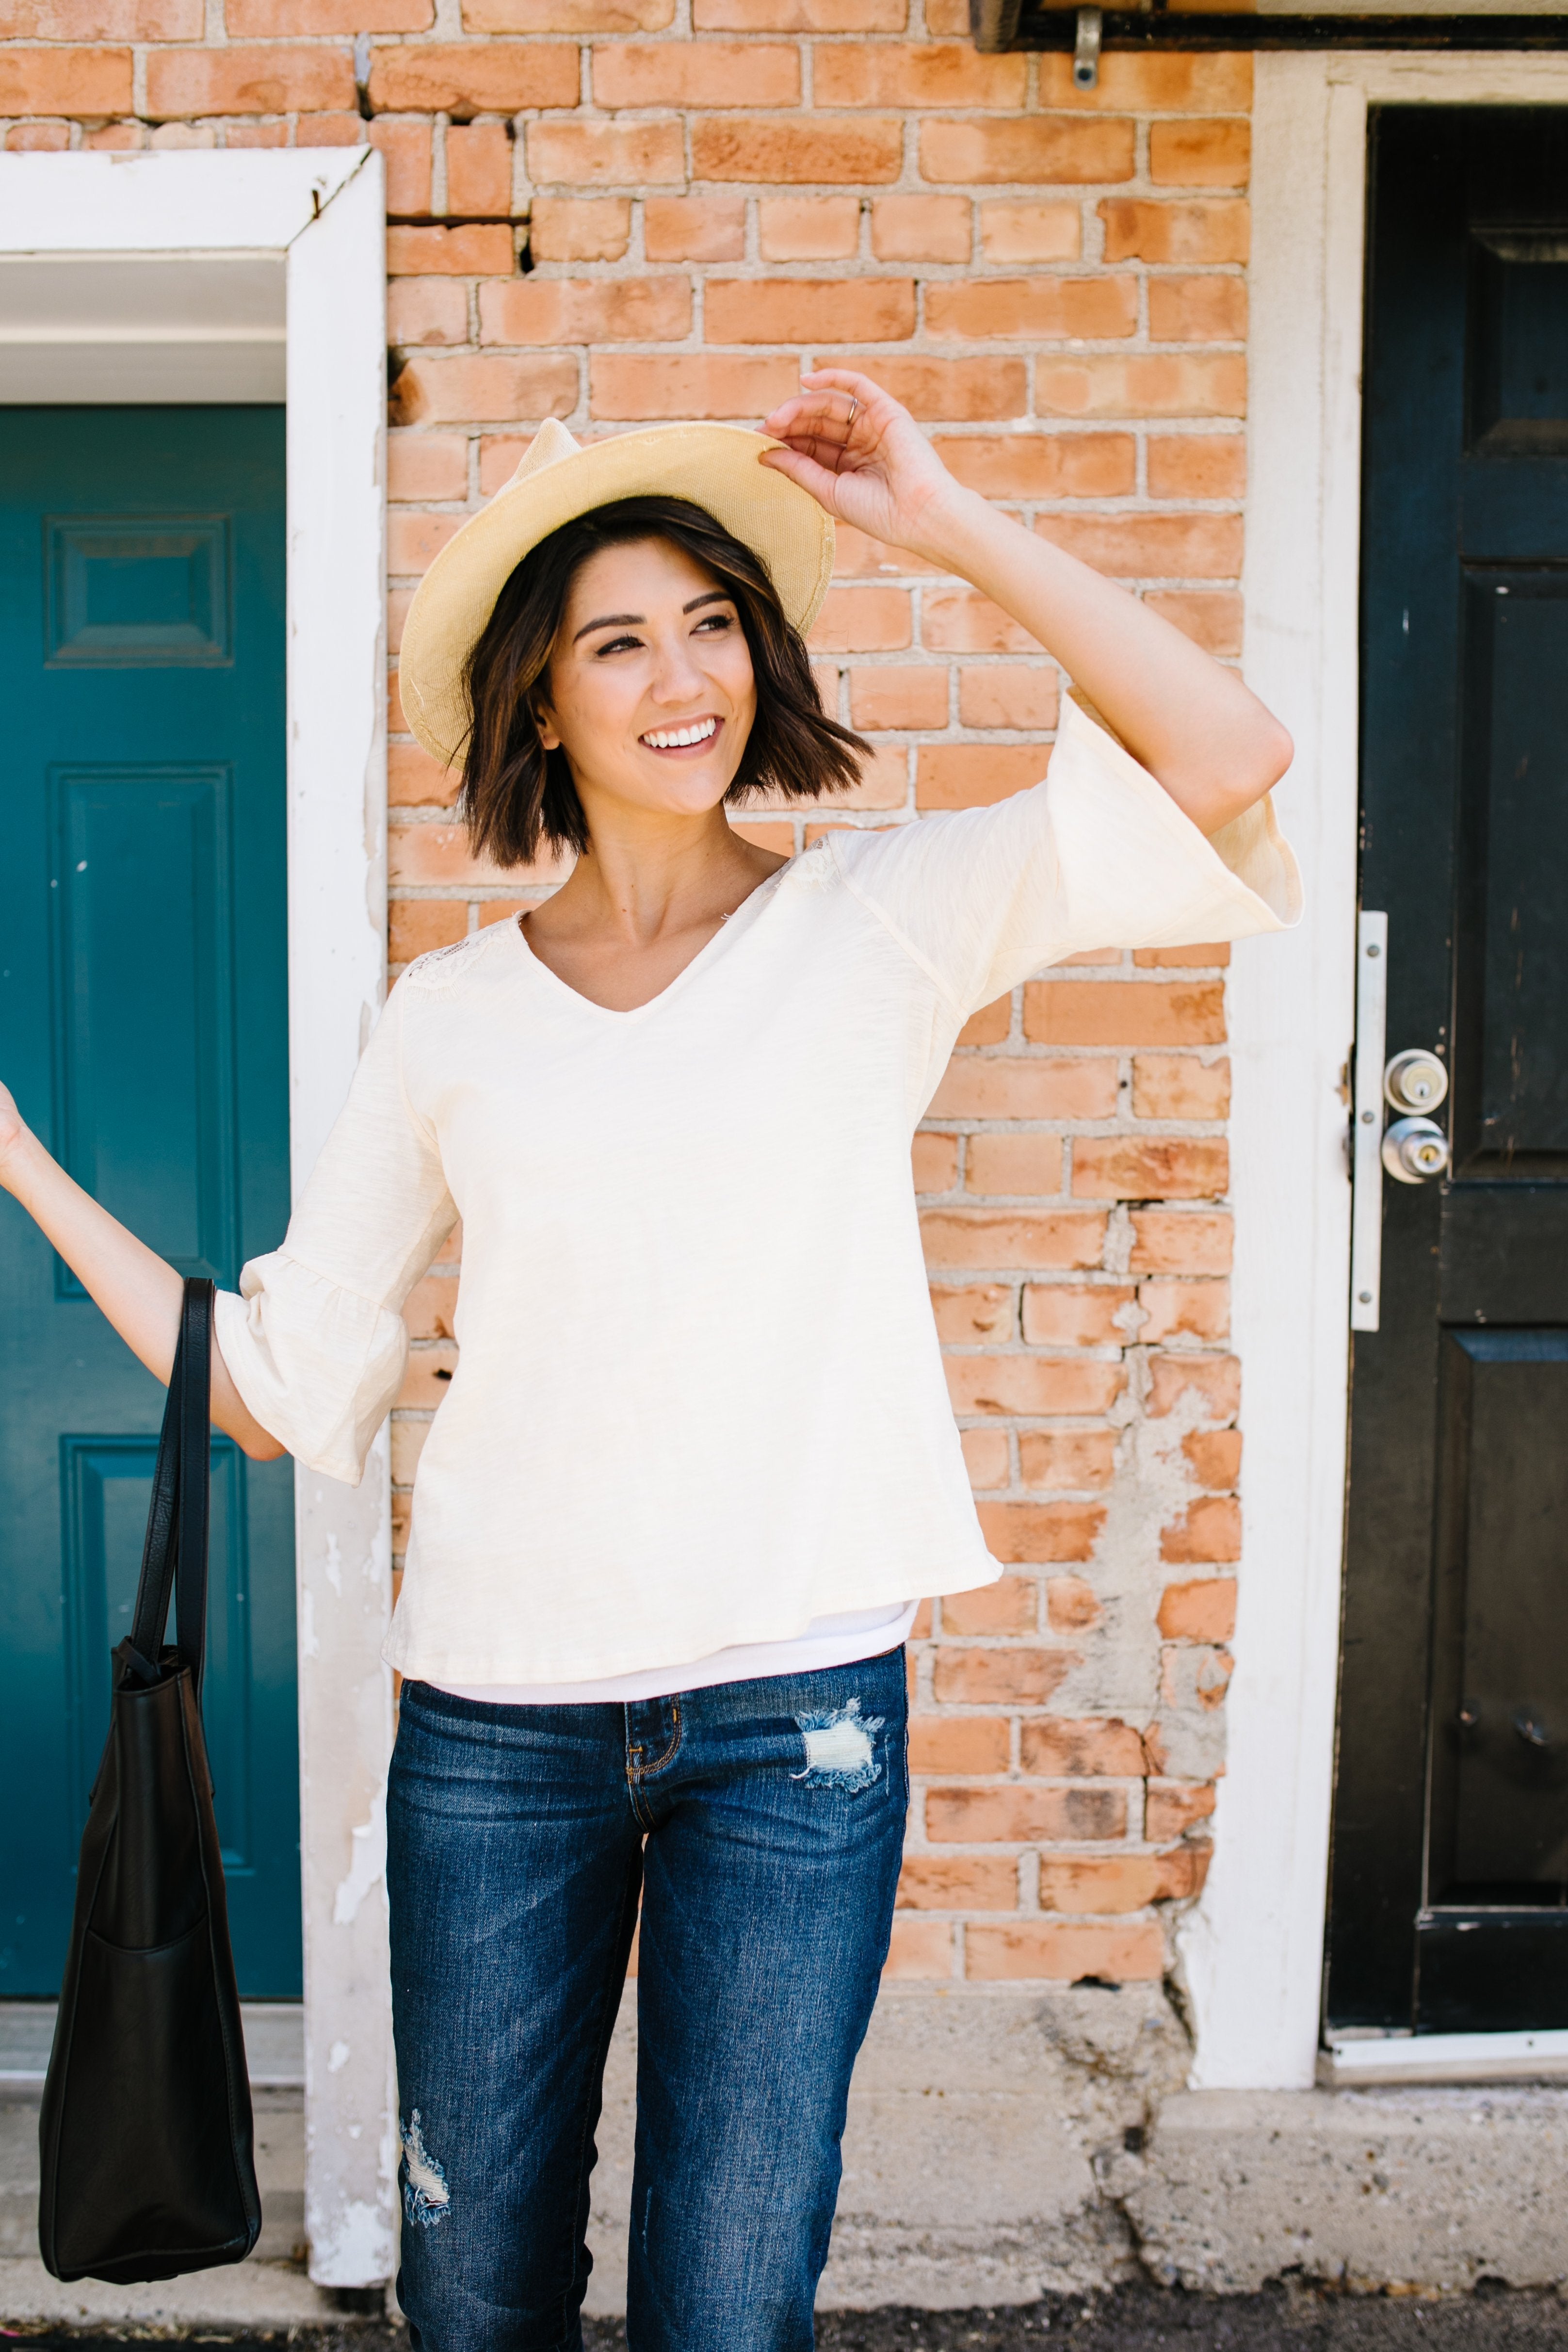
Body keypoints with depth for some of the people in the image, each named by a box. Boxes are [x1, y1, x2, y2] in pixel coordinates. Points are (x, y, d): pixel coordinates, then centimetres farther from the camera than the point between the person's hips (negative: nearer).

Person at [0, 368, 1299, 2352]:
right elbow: (277, 1386, 6)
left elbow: (1227, 761, -14)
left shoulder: (881, 921, -1)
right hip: (494, 1717, 2)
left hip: (793, 1707, -2)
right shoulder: (448, 1019, 4)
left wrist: (944, 522, -14)